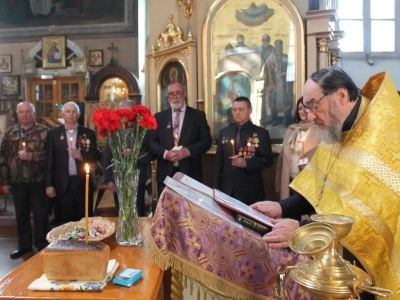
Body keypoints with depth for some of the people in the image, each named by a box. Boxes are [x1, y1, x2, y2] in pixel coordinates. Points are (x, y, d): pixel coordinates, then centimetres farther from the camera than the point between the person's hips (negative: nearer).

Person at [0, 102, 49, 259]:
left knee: (41, 214, 5)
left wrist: (34, 156, -22)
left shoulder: (43, 131, -3)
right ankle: (24, 245, 28)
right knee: (21, 214, 13)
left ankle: (42, 245, 19)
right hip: (17, 181, 3)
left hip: (38, 180, -3)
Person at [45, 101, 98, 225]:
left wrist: (82, 156, -17)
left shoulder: (88, 133, 4)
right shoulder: (54, 133, 3)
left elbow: (95, 156, 3)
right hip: (62, 184, 0)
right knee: (64, 222, 6)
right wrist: (49, 184, -2)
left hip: (83, 183, 0)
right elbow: (49, 160, 1)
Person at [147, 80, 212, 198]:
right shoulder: (159, 117, 10)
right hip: (166, 174, 1)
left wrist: (188, 151, -16)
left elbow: (206, 140, 0)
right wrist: (165, 153, -14)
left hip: (190, 173, -1)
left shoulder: (198, 116, 5)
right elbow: (151, 141, 5)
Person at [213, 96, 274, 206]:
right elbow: (218, 161, 10)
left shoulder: (261, 133, -1)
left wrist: (246, 163, -19)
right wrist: (216, 187, 4)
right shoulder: (224, 132, 9)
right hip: (227, 189, 3)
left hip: (250, 191, -3)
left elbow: (268, 160, -5)